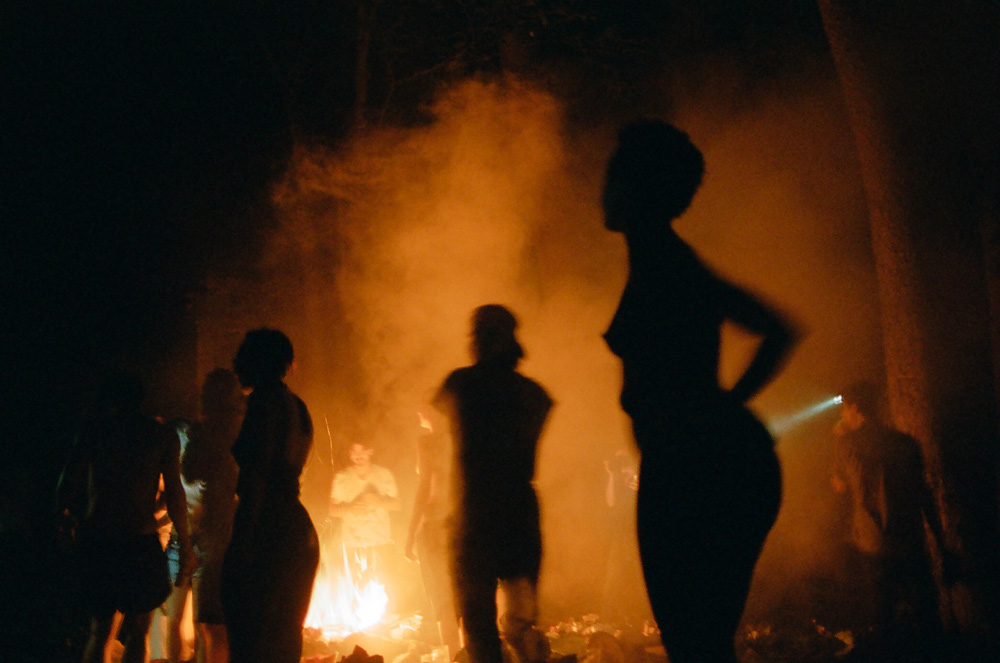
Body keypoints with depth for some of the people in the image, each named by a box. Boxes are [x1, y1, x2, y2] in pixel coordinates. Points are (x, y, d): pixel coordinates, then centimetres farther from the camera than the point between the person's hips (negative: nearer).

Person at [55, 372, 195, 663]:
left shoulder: (91, 431, 8)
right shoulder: (163, 436, 4)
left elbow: (66, 488, 7)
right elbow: (174, 495, 1)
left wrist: (67, 517, 27)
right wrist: (184, 544, 8)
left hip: (95, 541, 2)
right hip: (140, 540, -2)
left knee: (99, 631, 14)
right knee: (136, 634, 6)